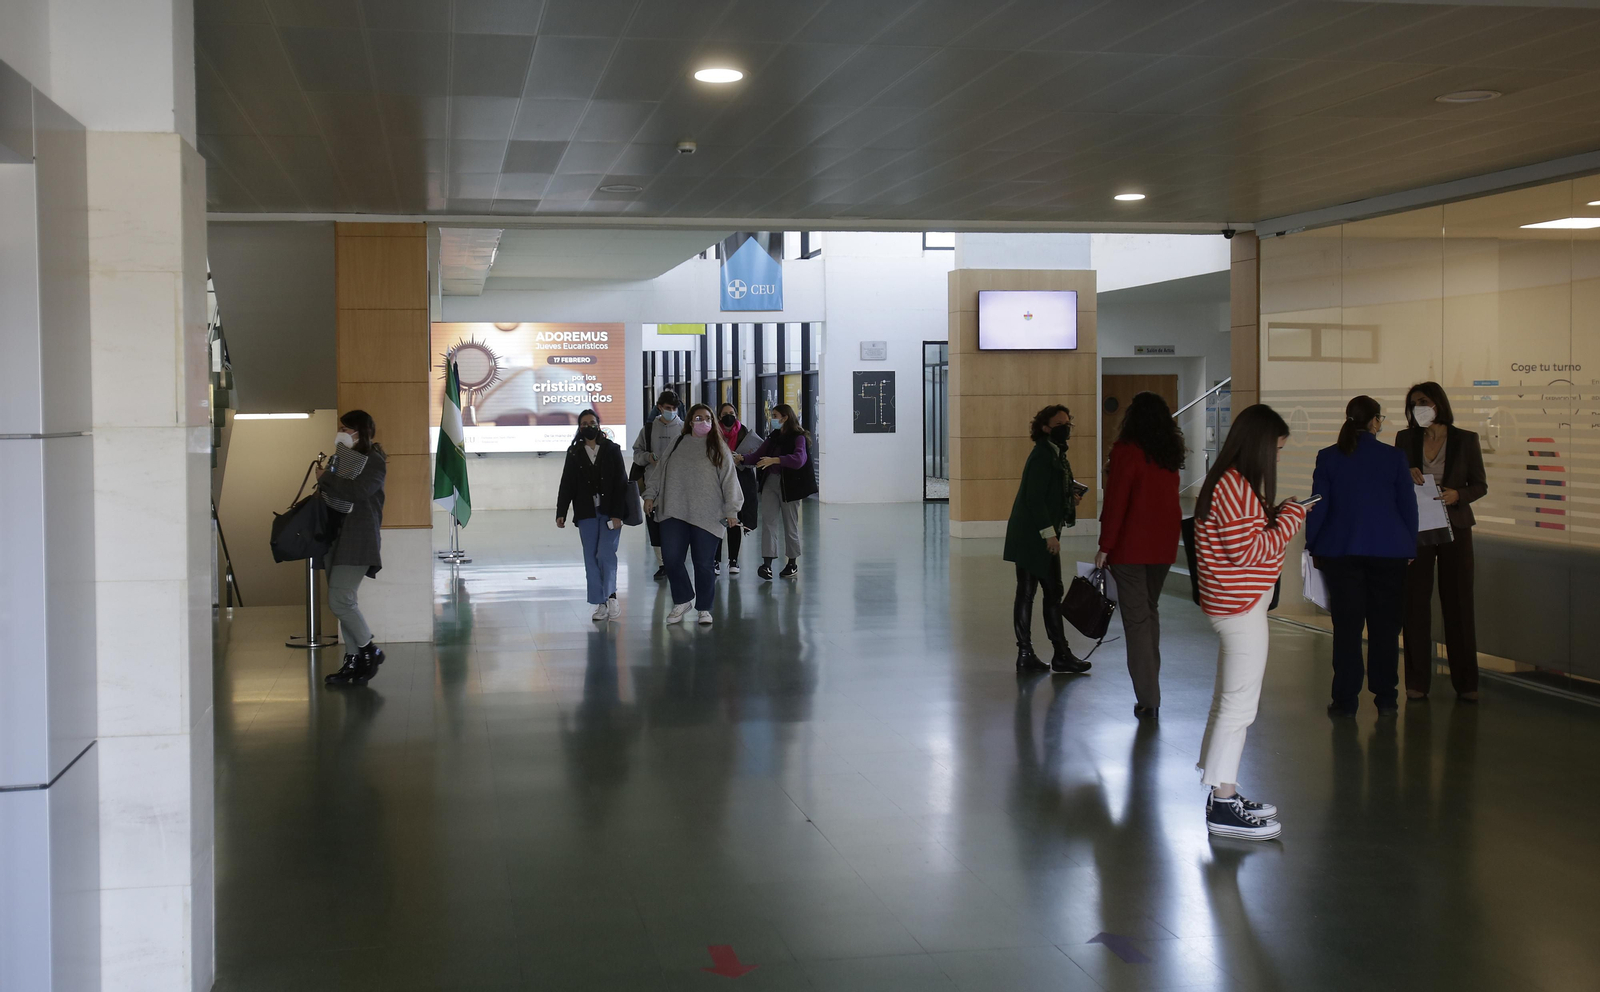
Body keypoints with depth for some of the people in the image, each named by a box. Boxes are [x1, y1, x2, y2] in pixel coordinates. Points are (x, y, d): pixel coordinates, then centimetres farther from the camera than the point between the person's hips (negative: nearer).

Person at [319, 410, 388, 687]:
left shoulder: (375, 462, -7)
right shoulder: (341, 458, 17)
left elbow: (356, 490, -23)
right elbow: (329, 494, 25)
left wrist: (325, 478, -12)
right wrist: (325, 483, 4)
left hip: (358, 541, -8)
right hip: (336, 538, 8)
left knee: (340, 600, -14)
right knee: (343, 602, 8)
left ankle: (370, 650, 1)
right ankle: (353, 660, 14)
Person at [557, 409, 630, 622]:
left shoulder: (612, 450, 2)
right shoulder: (574, 453, 8)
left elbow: (621, 483, -2)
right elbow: (567, 485, 5)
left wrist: (617, 514, -10)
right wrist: (561, 513, -5)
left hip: (610, 512, -2)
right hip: (586, 514, 2)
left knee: (606, 554, -14)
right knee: (591, 559, 2)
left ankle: (611, 595, 1)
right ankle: (601, 604, 7)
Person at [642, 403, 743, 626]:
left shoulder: (719, 449, 3)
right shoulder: (677, 443, 10)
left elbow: (729, 480, 1)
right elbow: (660, 470, 16)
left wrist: (731, 510, -5)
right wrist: (650, 495, 10)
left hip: (707, 516, -2)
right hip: (674, 512, 2)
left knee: (704, 563, 1)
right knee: (671, 558, -4)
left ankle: (704, 608, 17)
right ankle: (682, 600, 18)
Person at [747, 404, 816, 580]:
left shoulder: (798, 437, -10)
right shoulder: (774, 436, 12)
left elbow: (799, 458, -27)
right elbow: (759, 454, 16)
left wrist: (774, 460, -35)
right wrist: (743, 458, -1)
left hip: (789, 484, -6)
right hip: (771, 481, 6)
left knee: (790, 523, 6)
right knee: (768, 520, -5)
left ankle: (793, 563, 20)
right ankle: (767, 564, -8)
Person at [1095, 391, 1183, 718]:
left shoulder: (1126, 451, -11)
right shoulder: (1171, 454, 7)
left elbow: (1115, 502, -14)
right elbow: (1169, 500, 13)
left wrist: (1104, 547, -10)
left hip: (1131, 545, -6)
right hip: (1163, 545, 6)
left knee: (1136, 619, -4)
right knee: (1150, 611, 19)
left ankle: (1147, 697, -8)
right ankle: (1150, 688, 25)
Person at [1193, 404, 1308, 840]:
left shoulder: (1230, 482, 13)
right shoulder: (1234, 485, -19)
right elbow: (1248, 549, -22)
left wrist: (1276, 517, 4)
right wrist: (1290, 518, -13)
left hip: (1235, 606, 11)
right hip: (1241, 607, -11)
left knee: (1227, 701, 16)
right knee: (1239, 706, -4)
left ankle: (1222, 796, 25)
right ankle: (1224, 808, 2)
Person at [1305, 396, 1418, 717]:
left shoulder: (1328, 457, -2)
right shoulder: (1394, 458, -3)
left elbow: (1318, 506, -1)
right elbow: (1408, 507, 2)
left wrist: (1314, 547, 10)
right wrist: (1410, 548, 14)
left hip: (1340, 553, 0)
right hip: (1388, 553, 0)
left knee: (1346, 626, 4)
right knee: (1385, 625, 9)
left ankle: (1345, 699, 4)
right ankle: (1385, 697, 13)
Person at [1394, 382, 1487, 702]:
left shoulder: (1465, 440, 0)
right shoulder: (1405, 439, 4)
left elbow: (1480, 485, 3)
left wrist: (1457, 495, -16)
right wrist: (1406, 476, -13)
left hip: (1454, 529, -1)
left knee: (1458, 604, 3)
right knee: (1415, 604, 1)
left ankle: (1465, 682, 11)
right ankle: (1417, 682, 9)